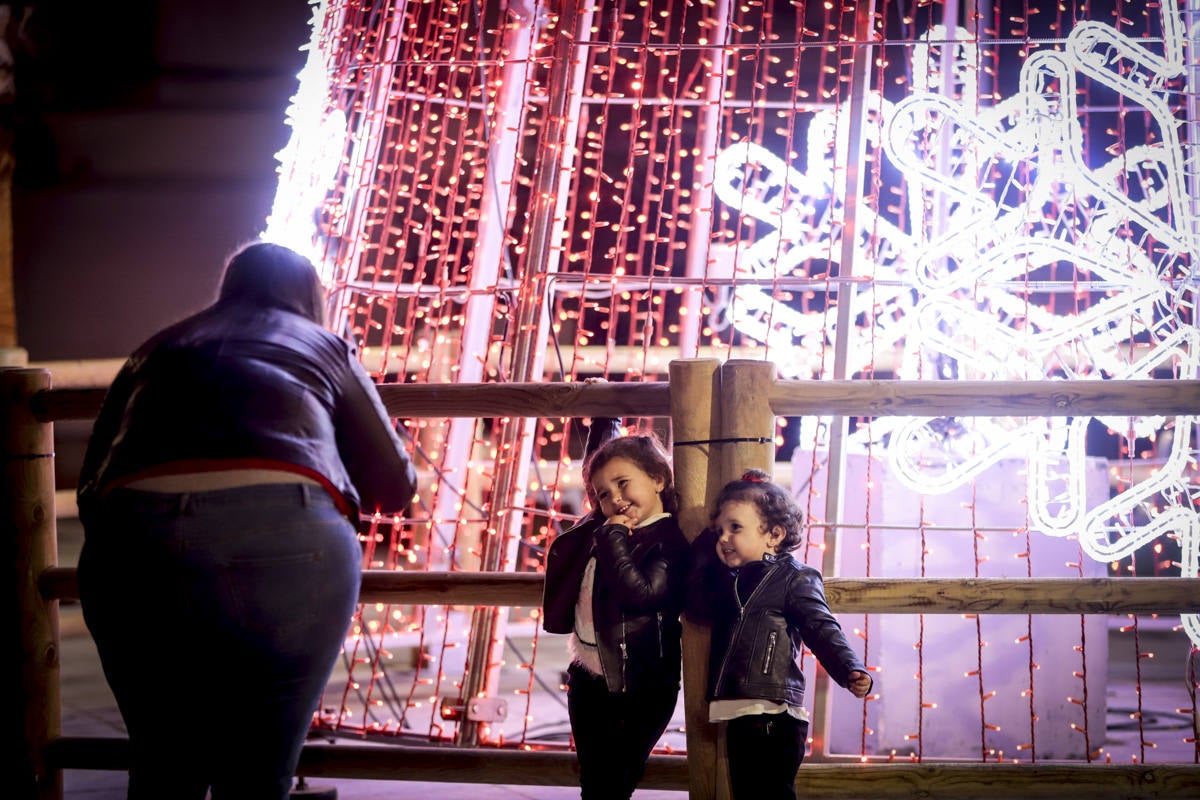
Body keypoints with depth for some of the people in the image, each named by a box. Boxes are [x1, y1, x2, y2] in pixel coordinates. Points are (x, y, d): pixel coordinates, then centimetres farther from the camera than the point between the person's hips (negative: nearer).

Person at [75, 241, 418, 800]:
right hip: (286, 543, -2)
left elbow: (91, 487, 24)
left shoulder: (156, 350, 31)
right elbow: (394, 486, 28)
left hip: (133, 543, 2)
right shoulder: (324, 347, 26)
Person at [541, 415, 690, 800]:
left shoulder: (673, 541, -13)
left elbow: (640, 590, -28)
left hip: (640, 690, -7)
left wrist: (614, 535, -18)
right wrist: (605, 416, 30)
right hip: (588, 680, 7)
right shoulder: (603, 526, 7)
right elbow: (599, 459, 24)